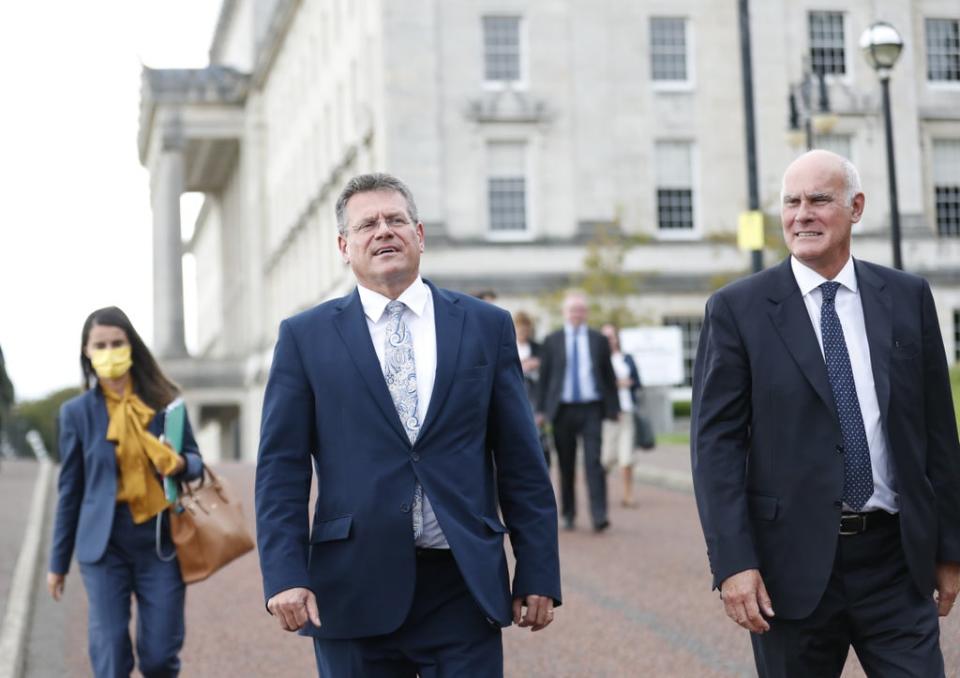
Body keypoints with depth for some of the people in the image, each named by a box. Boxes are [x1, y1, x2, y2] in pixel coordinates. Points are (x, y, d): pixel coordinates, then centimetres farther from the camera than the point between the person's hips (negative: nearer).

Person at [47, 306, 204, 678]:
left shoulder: (165, 400, 3)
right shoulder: (77, 412, 3)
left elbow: (196, 461, 11)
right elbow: (70, 490, 8)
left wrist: (180, 464, -14)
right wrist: (58, 562, 9)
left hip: (161, 540, 0)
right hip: (105, 545, 0)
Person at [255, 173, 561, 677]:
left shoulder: (486, 327, 8)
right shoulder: (306, 337, 5)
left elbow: (520, 462, 7)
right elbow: (281, 469, 2)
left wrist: (538, 574, 3)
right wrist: (284, 575, -8)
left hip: (465, 589, 1)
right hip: (352, 592, 0)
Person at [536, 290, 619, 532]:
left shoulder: (598, 340, 8)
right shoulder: (552, 341, 8)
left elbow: (609, 375, 10)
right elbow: (544, 376, 7)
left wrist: (613, 408, 5)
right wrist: (541, 410, 1)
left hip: (591, 409, -1)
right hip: (562, 410, 1)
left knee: (594, 461, -10)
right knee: (566, 465, 6)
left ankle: (599, 515, -13)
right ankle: (568, 514, 16)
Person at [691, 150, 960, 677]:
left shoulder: (908, 298, 6)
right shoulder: (738, 309, -2)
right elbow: (716, 441, -5)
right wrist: (733, 563, -13)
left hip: (897, 559, 2)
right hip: (794, 564, -2)